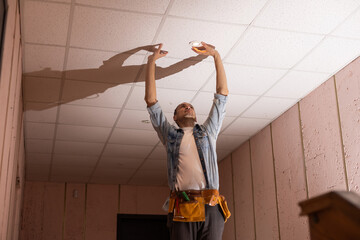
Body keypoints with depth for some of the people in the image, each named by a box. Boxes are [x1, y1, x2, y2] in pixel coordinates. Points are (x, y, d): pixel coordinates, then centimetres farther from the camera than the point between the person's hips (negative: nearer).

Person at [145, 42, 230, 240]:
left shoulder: (208, 132, 23)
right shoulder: (170, 135, 20)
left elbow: (222, 93, 22)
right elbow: (151, 100, 16)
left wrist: (216, 55, 22)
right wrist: (151, 62, 16)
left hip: (211, 208, 1)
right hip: (182, 210, -1)